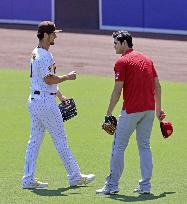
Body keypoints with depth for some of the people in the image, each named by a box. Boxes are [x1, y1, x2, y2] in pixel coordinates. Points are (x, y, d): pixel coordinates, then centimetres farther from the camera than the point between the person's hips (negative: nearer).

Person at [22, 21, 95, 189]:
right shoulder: (44, 55, -17)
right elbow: (49, 79, -22)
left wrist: (60, 95, 21)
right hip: (46, 101, -10)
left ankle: (28, 179, 6)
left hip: (34, 99, 10)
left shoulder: (36, 54, 16)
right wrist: (67, 77, -9)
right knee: (60, 139, -2)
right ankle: (75, 177, 5)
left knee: (34, 140, 8)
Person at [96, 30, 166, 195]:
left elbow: (117, 90, -10)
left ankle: (112, 185, 3)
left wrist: (109, 114, -5)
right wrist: (158, 109, 21)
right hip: (149, 109, 7)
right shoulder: (147, 59, 15)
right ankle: (145, 185, 10)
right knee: (144, 146, 13)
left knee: (119, 147, 1)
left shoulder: (122, 62, -6)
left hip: (131, 110, -7)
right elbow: (157, 86, 14)